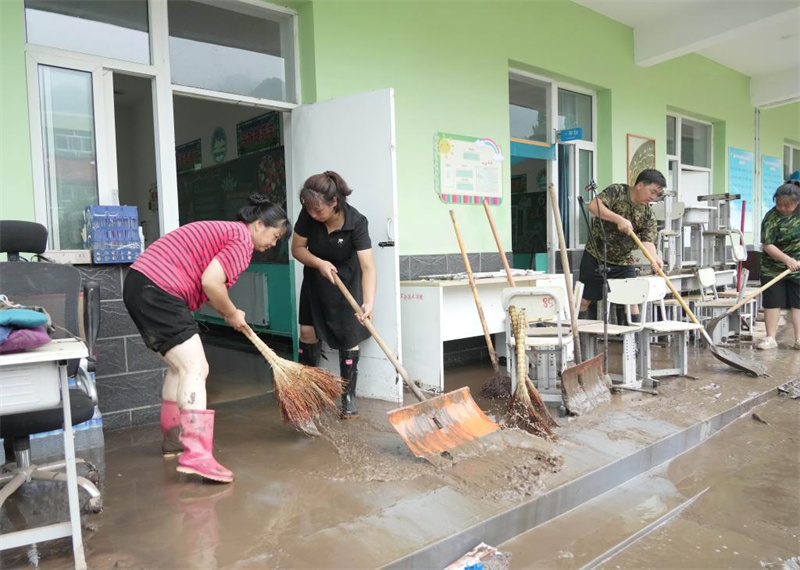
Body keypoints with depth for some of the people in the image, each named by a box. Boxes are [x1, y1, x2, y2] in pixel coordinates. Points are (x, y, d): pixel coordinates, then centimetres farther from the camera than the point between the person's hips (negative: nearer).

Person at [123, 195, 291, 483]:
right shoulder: (243, 240, -8)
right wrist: (232, 314, -4)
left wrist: (230, 313, 20)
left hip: (140, 285, 11)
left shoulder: (225, 232, 23)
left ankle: (174, 438, 30)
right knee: (195, 368, -15)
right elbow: (211, 282, -20)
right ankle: (196, 455, -22)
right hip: (157, 290, -11)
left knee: (181, 367, 19)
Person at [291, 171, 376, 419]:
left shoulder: (356, 222, -31)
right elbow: (297, 248, -10)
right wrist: (320, 263, -29)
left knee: (348, 338, -3)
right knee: (307, 332, 5)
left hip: (345, 281, -3)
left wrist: (368, 303, -51)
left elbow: (368, 267, -38)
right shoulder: (308, 215, -22)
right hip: (315, 279, 3)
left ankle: (349, 396, 10)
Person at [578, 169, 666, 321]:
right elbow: (593, 206, -26)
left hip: (623, 261, 4)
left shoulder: (648, 215, 1)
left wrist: (654, 257, -30)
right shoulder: (617, 191, -11)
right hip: (595, 257, -4)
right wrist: (619, 219, -34)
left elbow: (648, 241, -9)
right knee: (586, 300, 1)